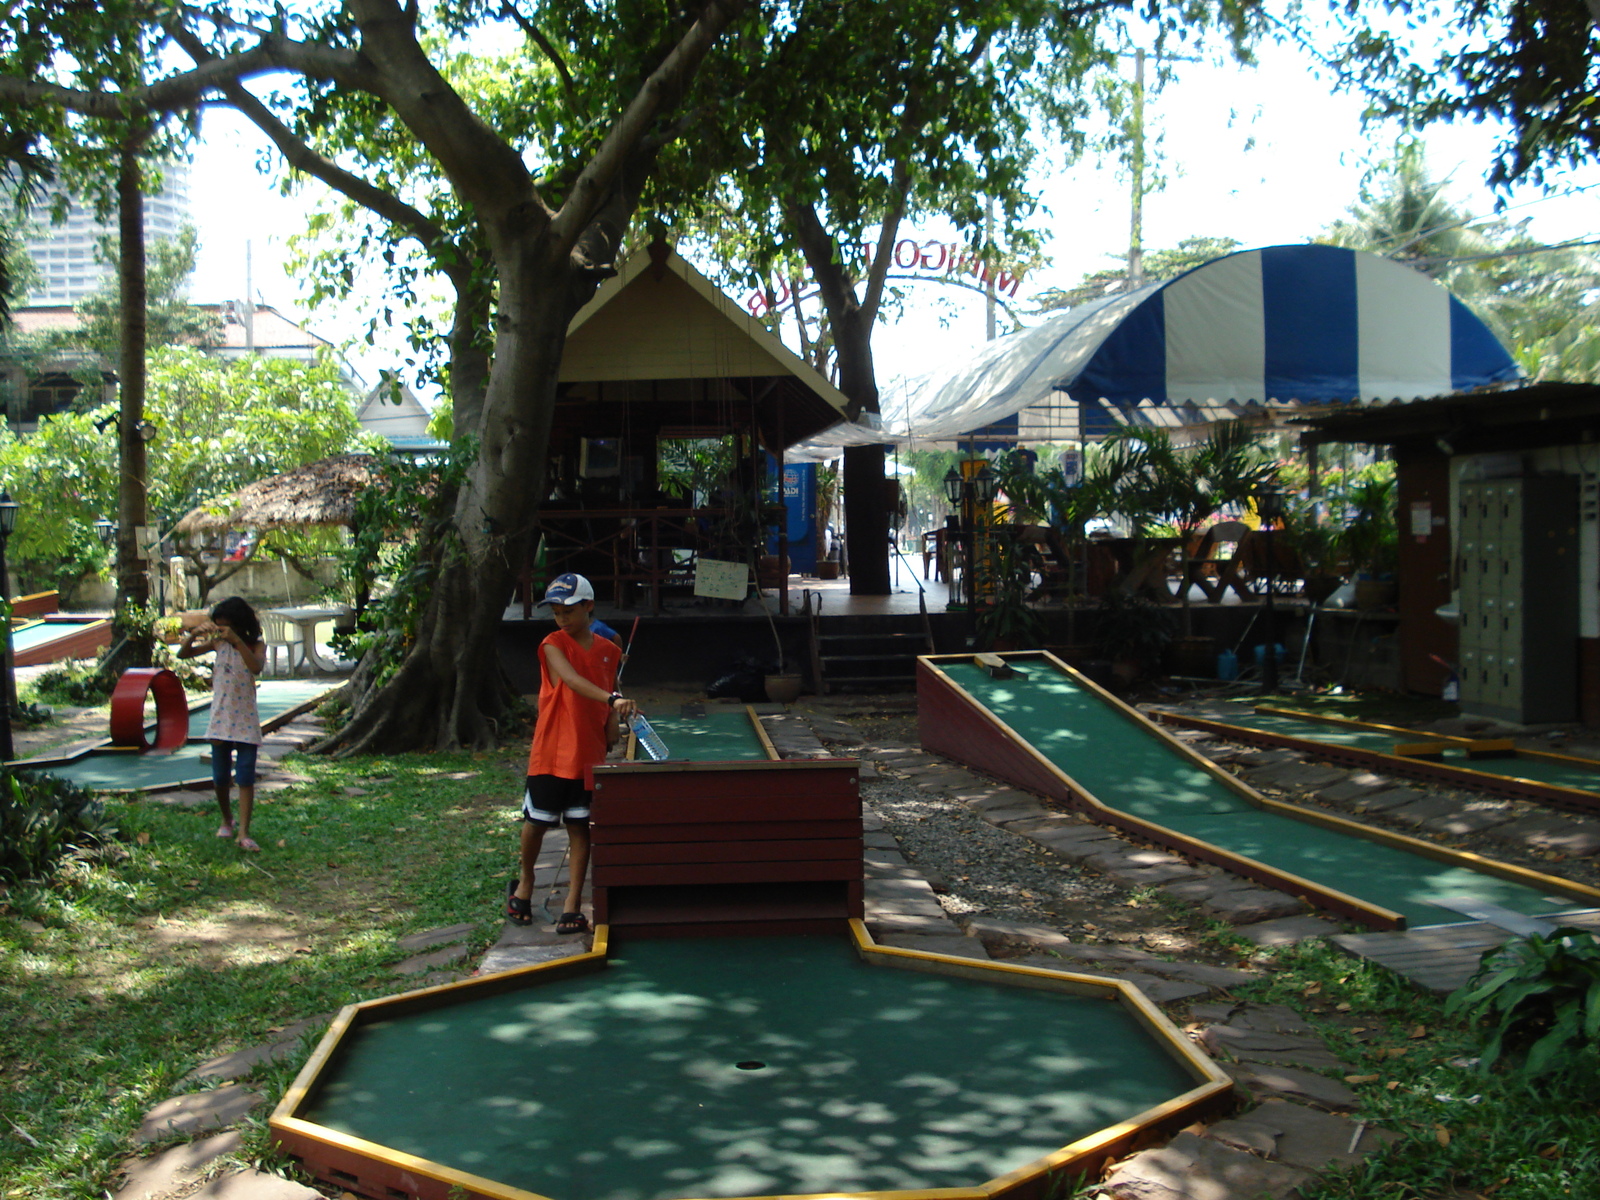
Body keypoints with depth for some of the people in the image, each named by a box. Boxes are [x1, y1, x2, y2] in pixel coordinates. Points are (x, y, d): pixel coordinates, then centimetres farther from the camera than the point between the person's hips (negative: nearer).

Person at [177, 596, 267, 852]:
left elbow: (257, 667, -27)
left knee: (245, 778, -6)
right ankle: (227, 821, 32)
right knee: (220, 777, 11)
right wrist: (193, 635, -14)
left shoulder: (256, 646, -6)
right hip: (220, 719, 4)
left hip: (246, 721, -3)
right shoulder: (218, 643, 4)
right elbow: (183, 653, 4)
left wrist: (237, 640, -32)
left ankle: (243, 833, -6)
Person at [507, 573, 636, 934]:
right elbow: (573, 680, -27)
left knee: (580, 826, 2)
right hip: (550, 751, -2)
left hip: (590, 754, 2)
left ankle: (573, 905, 9)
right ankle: (524, 884, 33)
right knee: (536, 821, 7)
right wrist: (612, 698, -42)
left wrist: (614, 719, -5)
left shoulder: (609, 650, 5)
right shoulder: (553, 645, -7)